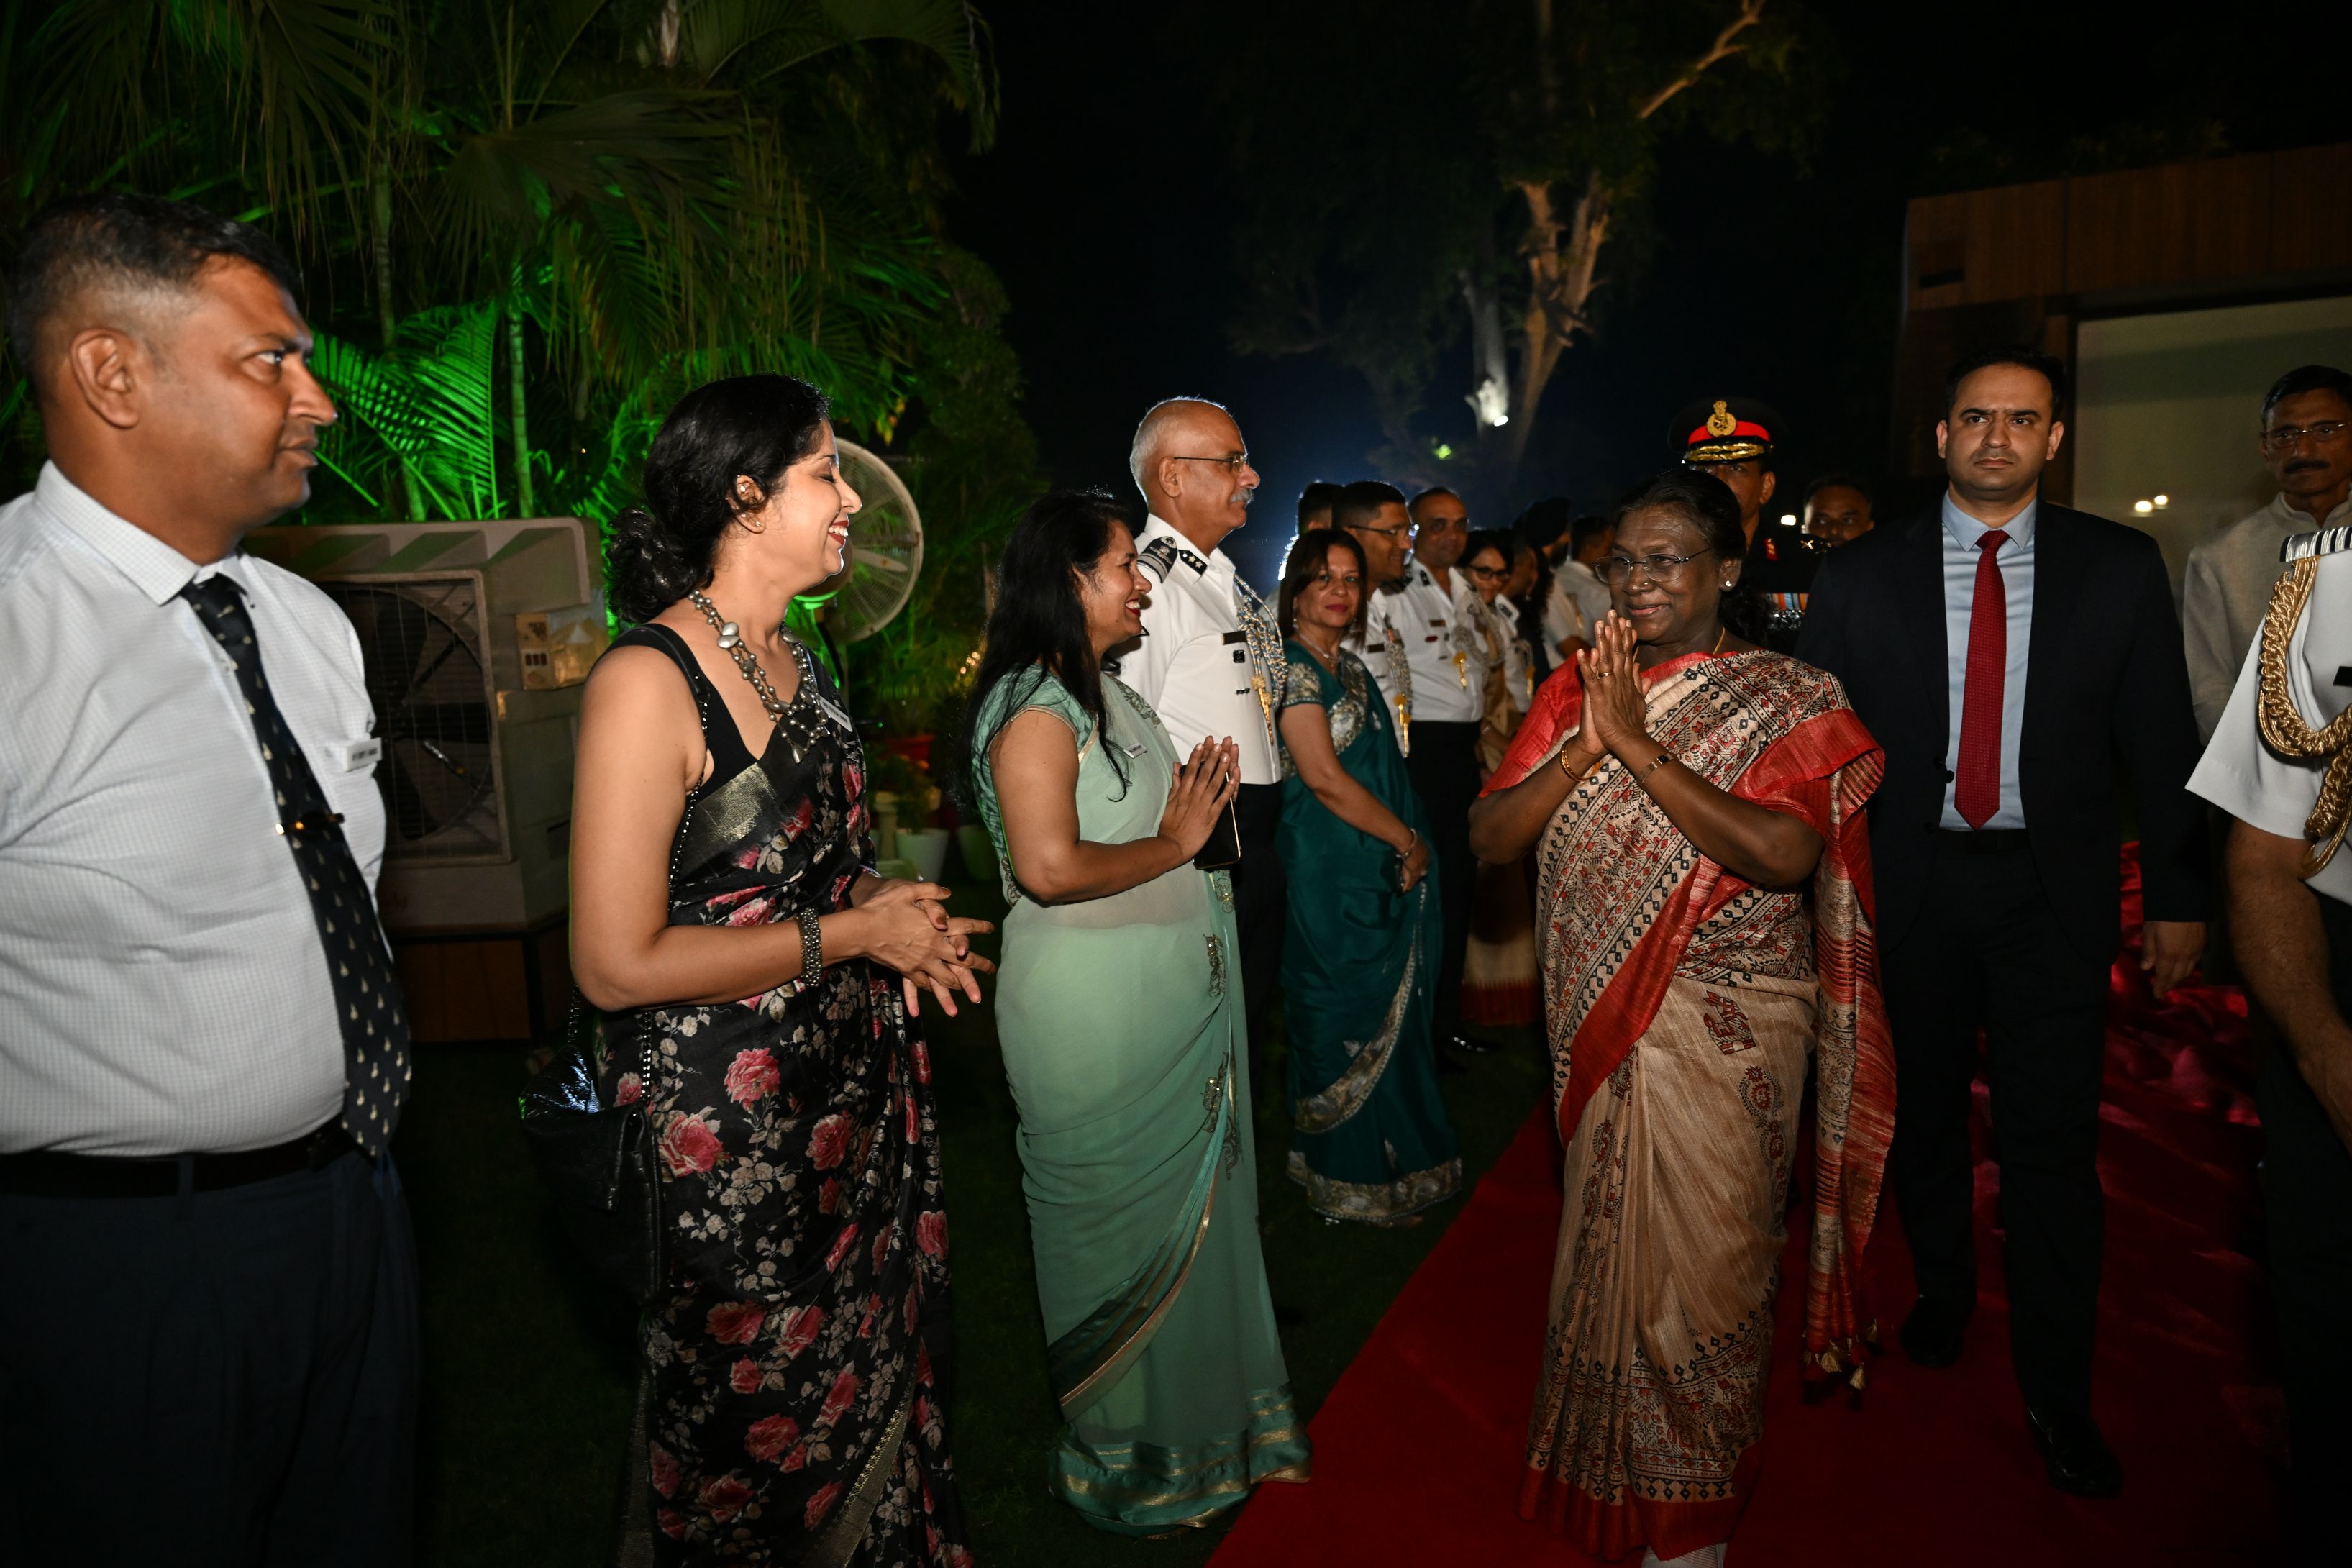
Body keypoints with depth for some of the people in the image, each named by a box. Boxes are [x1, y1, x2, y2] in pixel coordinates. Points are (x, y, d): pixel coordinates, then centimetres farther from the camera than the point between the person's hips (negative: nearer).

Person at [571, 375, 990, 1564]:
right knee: (762, 1428, 13)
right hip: (728, 1135, -8)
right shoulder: (649, 679, -19)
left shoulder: (793, 661, 7)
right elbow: (617, 963, -23)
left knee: (873, 1382, 22)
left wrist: (896, 919, 0)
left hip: (851, 1092, 8)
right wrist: (854, 933, -18)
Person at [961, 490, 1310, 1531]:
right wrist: (1175, 844, -16)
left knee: (1185, 1208, 19)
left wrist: (1194, 812, 4)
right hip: (1094, 1015, -9)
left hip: (1166, 999, 9)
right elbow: (1048, 866, -28)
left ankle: (1201, 1416, 39)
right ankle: (1129, 1461, 29)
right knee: (1124, 1226, 7)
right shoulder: (1035, 705, -17)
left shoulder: (1104, 693, 13)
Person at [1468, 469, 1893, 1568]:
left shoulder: (1793, 704, -7)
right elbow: (1489, 836, -4)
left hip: (1726, 1033, -4)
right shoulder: (1575, 690, 5)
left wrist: (1636, 742, -23)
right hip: (1600, 1020, 4)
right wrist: (1587, 740, -17)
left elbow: (1783, 853, -25)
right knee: (1605, 1241, 17)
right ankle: (1605, 1475, 40)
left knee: (1701, 1258, 6)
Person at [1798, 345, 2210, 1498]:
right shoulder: (1859, 575, 0)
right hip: (1907, 884, 1)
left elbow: (2160, 741, 4)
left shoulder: (2120, 569, 2)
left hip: (2052, 894, 0)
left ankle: (2057, 1395, 15)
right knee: (1922, 1114, 15)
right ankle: (1942, 1294, 38)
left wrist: (2177, 895, 3)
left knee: (2053, 1141, 1)